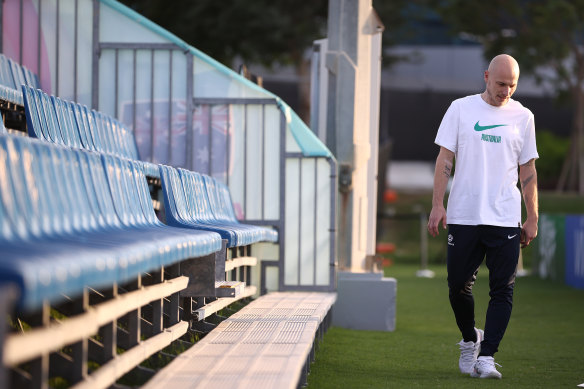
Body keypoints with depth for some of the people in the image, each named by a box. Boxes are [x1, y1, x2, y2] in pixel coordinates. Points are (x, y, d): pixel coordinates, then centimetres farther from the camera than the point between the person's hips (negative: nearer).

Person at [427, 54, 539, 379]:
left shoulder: (523, 117, 9)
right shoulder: (461, 109, 5)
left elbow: (528, 171, 12)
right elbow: (445, 159, 3)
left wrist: (533, 219, 9)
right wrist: (438, 205, -5)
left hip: (505, 219, 1)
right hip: (463, 216, 0)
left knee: (503, 290, -7)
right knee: (458, 285, 2)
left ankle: (486, 356, -2)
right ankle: (470, 340, 27)